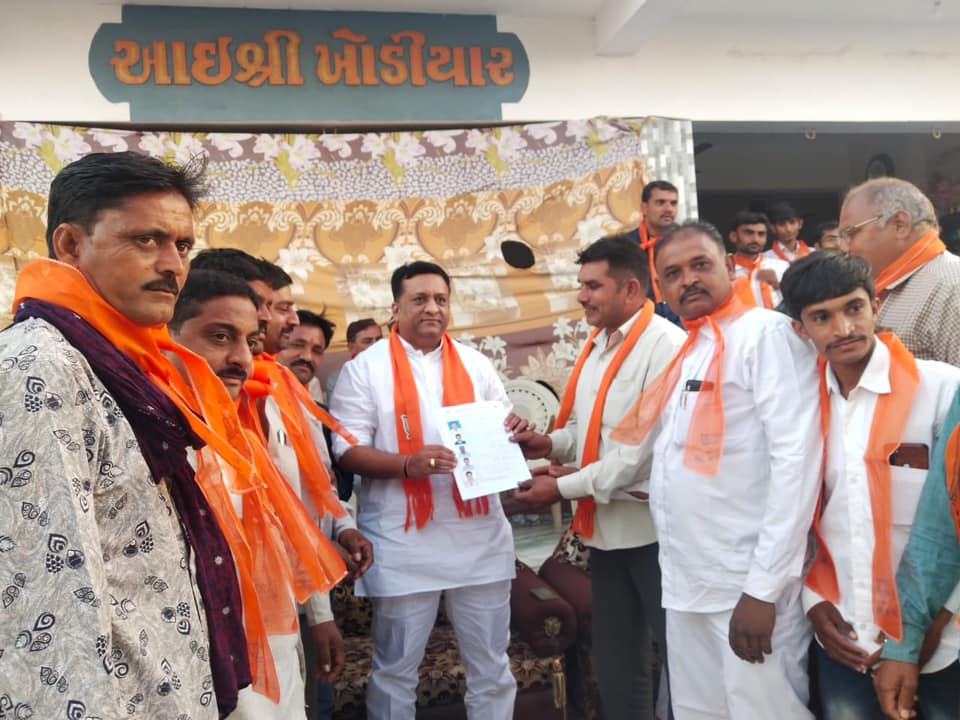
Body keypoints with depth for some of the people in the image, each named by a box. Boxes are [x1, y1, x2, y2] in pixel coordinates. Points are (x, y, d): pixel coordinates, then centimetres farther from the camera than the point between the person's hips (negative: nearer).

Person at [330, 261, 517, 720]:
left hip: (479, 536, 4)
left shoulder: (475, 364, 10)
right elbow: (347, 451, -8)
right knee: (395, 667, 11)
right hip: (404, 544, -3)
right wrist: (407, 464, -23)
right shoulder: (365, 369, -2)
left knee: (491, 664, 15)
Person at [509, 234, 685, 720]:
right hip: (608, 525, 9)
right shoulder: (597, 346, 12)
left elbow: (647, 446, -23)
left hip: (652, 526, -8)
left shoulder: (664, 344, -17)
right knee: (615, 660, 19)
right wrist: (553, 443, -2)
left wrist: (564, 487, -17)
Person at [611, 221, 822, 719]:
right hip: (685, 582, 8)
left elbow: (797, 460, -18)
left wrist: (764, 587, -19)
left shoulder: (767, 334, -10)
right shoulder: (686, 354, 14)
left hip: (748, 585, -8)